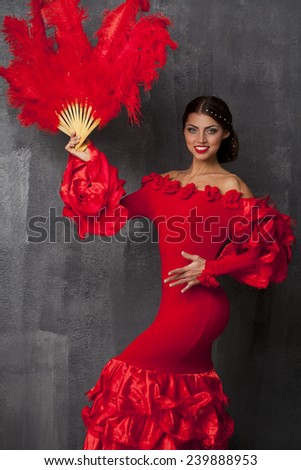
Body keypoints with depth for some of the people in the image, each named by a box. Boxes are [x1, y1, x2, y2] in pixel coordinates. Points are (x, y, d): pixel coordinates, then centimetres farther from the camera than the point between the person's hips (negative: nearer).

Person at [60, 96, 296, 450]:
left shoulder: (230, 187, -6)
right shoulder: (166, 183, 12)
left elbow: (267, 248, -7)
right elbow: (113, 212, 8)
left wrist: (210, 268, -15)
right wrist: (88, 162, 1)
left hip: (199, 306, -6)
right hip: (176, 305, 6)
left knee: (131, 375, -4)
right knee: (190, 390, 15)